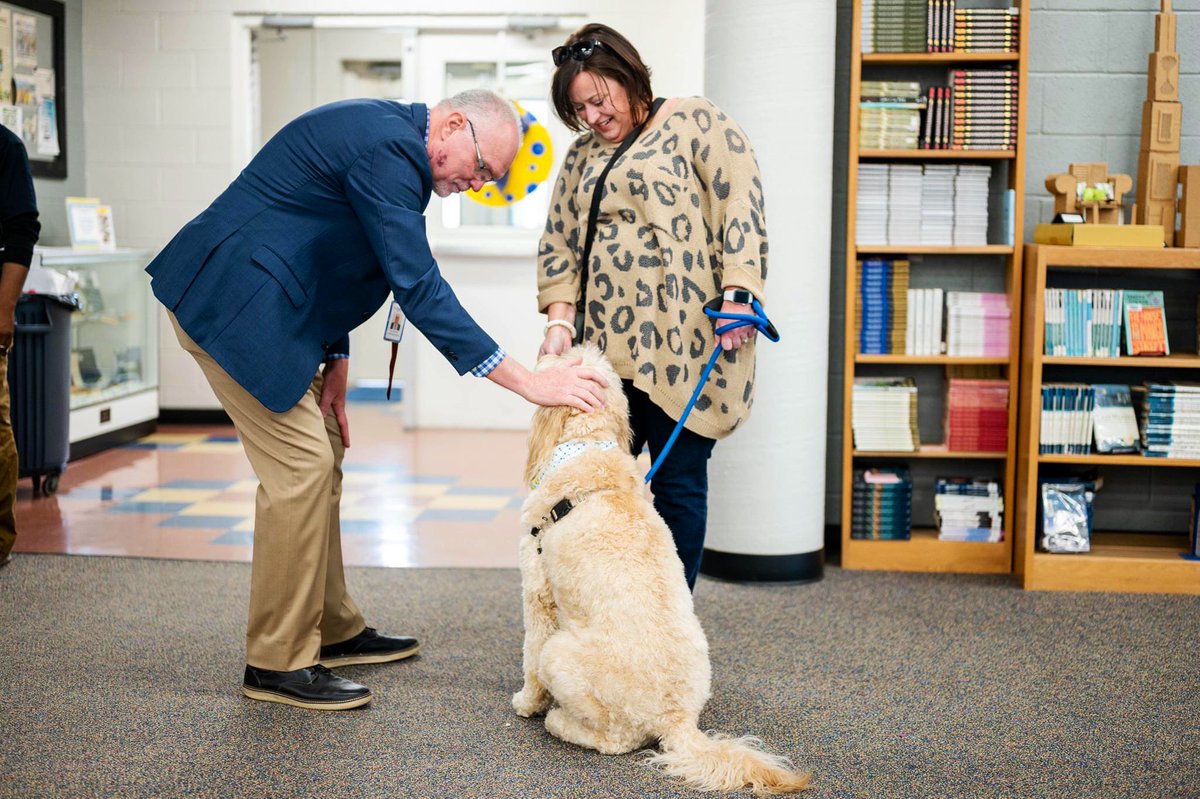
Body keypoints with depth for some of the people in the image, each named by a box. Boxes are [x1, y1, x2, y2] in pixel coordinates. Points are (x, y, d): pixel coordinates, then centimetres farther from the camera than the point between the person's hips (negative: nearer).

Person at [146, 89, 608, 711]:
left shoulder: (391, 142, 11)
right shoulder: (388, 148, -22)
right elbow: (420, 291, -26)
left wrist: (335, 360, 7)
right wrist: (530, 384, -25)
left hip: (264, 303, 11)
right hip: (234, 303, -11)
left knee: (322, 456, 14)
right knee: (301, 466, -10)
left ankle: (332, 631, 26)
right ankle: (278, 664, 1)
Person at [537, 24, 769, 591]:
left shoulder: (696, 123, 2)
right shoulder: (582, 154, 19)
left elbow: (740, 204, -6)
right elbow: (557, 242, 16)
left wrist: (737, 292, -16)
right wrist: (559, 319, 1)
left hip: (679, 344, -5)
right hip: (604, 348, 6)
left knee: (677, 483, -1)